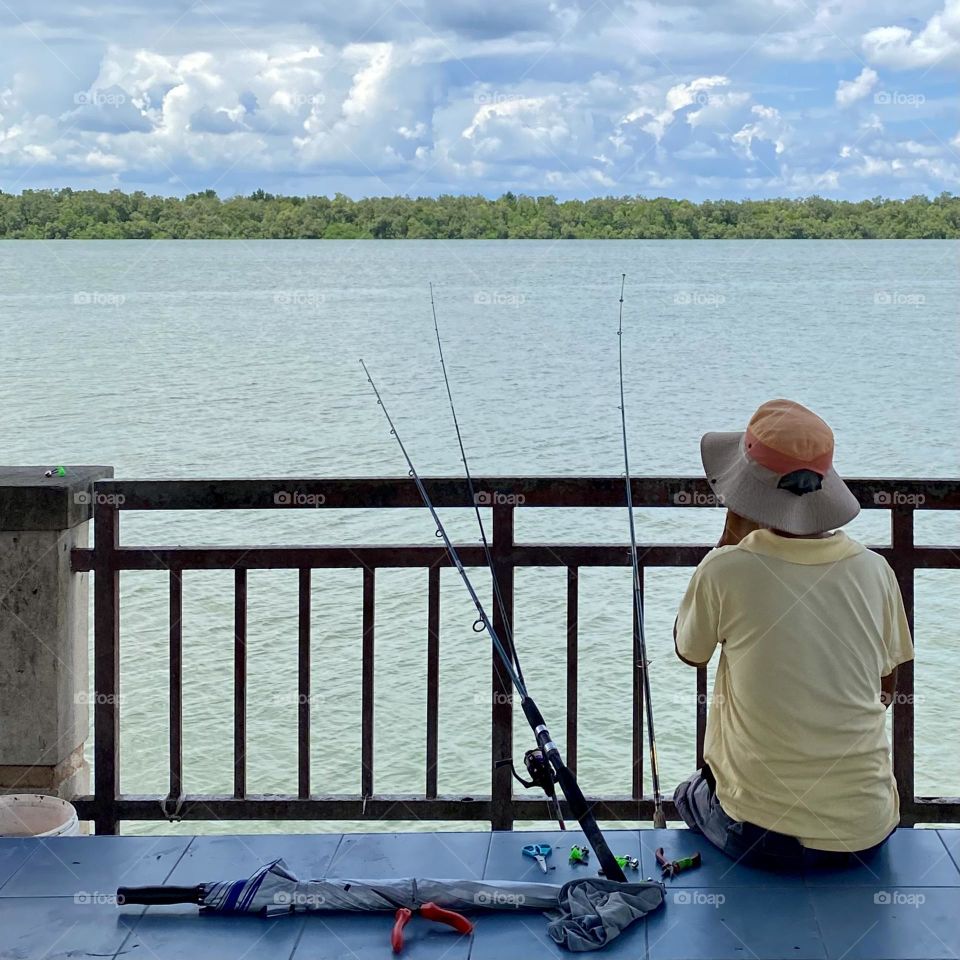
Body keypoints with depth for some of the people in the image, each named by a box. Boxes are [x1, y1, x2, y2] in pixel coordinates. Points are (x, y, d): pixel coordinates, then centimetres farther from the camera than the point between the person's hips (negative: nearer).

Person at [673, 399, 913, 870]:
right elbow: (887, 688, 9)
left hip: (759, 837, -3)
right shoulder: (874, 570, -6)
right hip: (867, 832, 3)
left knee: (691, 794, 32)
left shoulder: (725, 570, -16)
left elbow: (688, 651, 7)